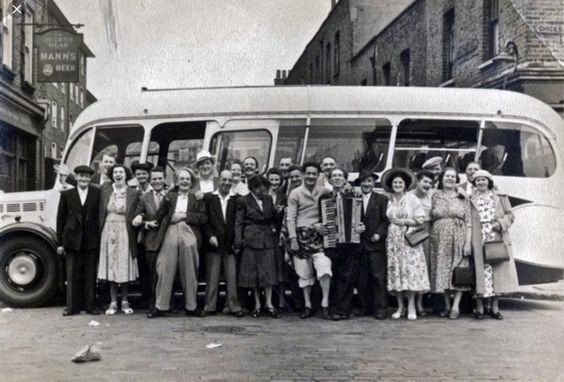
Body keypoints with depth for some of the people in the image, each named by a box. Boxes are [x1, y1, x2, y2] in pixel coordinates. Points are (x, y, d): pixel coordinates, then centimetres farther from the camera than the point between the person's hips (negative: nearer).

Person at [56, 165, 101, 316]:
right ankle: (72, 306, 13)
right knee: (72, 275, 5)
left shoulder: (97, 194, 1)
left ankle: (90, 305, 14)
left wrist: (100, 239, -9)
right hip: (72, 240, 1)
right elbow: (60, 219, 5)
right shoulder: (67, 195, 4)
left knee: (90, 275, 6)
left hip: (91, 241, -1)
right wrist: (60, 242, 1)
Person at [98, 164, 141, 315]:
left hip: (125, 233, -1)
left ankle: (125, 301, 15)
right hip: (108, 231, 1)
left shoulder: (133, 193, 0)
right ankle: (113, 302, 12)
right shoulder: (105, 190, 4)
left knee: (125, 266, 3)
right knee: (110, 266, 4)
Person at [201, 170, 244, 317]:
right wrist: (210, 236, -8)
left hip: (231, 244, 0)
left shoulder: (237, 199, 7)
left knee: (232, 276, 0)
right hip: (213, 244, 0)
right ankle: (209, 306, 10)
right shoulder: (208, 198, 6)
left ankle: (234, 307, 6)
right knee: (212, 277, 3)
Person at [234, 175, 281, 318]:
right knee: (252, 273, 2)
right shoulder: (243, 201, -1)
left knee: (268, 272, 0)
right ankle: (257, 304, 10)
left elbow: (273, 218, 20)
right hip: (251, 240, -3)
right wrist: (238, 243, -8)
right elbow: (238, 223, -3)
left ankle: (269, 304, 5)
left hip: (267, 240, 3)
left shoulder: (268, 199, 10)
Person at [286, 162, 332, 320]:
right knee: (304, 272, 4)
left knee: (324, 267, -16)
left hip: (317, 235, 1)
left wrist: (319, 225, -2)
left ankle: (325, 304, -9)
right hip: (301, 235, -1)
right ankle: (307, 306, 15)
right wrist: (293, 239, -8)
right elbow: (290, 218, -1)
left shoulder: (322, 192, 8)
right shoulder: (296, 193, 1)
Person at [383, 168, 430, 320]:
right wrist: (394, 223, -4)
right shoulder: (389, 201, 12)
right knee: (395, 271, 0)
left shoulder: (412, 199, 1)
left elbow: (420, 220, -4)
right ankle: (400, 306, 6)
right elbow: (387, 220, 13)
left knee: (410, 270, -8)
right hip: (393, 240, 3)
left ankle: (411, 307, -4)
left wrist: (403, 221, -6)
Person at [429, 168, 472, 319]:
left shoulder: (463, 198, 5)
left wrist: (468, 242, -9)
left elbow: (469, 222, 1)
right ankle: (447, 305, 11)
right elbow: (431, 218, 10)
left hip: (459, 238, -2)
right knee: (442, 271, 3)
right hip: (439, 239, 2)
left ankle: (456, 306, -2)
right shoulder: (436, 196, 10)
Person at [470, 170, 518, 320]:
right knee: (480, 270, -4)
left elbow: (510, 215, 11)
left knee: (497, 270, 2)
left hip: (497, 239, 2)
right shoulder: (471, 199, 8)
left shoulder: (500, 197, 13)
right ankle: (479, 308, 3)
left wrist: (501, 223, -9)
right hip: (478, 240, -2)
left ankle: (495, 307, 11)